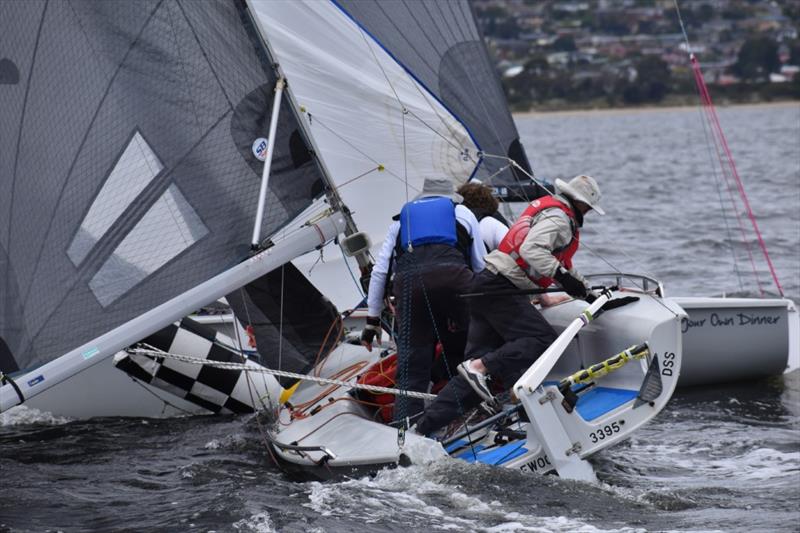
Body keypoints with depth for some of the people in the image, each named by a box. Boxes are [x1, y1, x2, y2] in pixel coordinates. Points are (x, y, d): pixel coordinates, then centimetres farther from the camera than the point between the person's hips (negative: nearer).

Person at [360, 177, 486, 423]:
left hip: (408, 283, 1)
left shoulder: (401, 219, 33)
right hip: (453, 276, -1)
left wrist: (372, 321, 29)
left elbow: (379, 271, 26)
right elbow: (480, 265, 28)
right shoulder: (463, 212, 31)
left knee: (412, 365, 0)